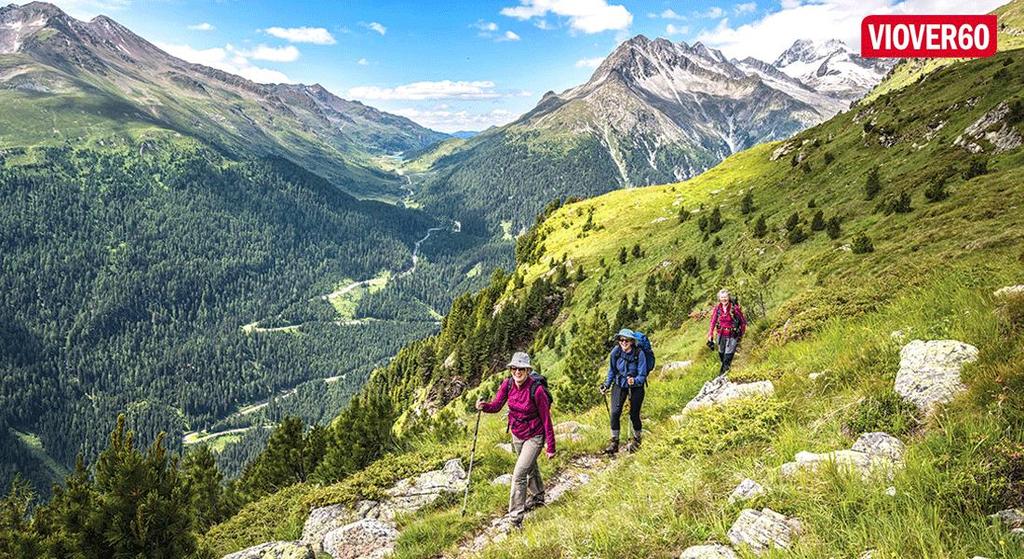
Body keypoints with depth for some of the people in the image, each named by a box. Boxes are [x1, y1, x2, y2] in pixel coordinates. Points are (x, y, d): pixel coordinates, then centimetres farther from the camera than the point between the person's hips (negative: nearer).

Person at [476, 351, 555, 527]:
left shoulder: (536, 390, -29)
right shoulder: (508, 384, -13)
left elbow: (546, 419, -21)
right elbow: (496, 405, -11)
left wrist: (551, 447, -16)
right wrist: (484, 406, -35)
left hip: (534, 437, -6)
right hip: (517, 434, 6)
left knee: (518, 475, -13)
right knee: (530, 468, 28)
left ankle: (515, 516, -1)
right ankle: (537, 498, 53)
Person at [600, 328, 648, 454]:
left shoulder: (639, 354, -21)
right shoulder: (615, 352, -13)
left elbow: (642, 375, -19)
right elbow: (612, 370, 4)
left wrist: (634, 381, -38)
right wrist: (607, 384, 2)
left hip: (636, 387, -2)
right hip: (619, 385, 2)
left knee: (634, 415, 1)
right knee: (614, 413, -11)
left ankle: (637, 440, 28)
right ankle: (614, 442, 3)